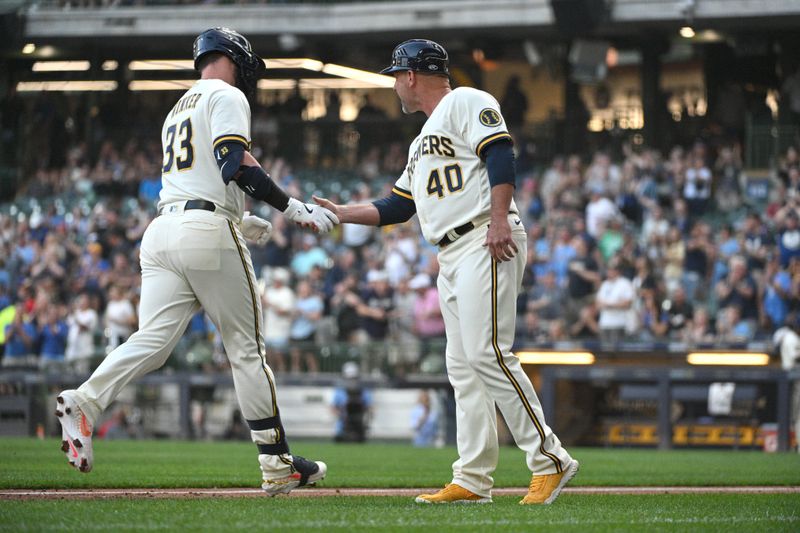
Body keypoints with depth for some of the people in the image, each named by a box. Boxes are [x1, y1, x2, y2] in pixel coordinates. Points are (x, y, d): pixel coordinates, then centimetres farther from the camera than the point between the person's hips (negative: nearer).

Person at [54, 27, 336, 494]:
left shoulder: (178, 110, 29)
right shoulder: (226, 96, 1)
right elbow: (236, 162, -14)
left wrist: (240, 222, 35)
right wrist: (293, 208, -13)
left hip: (163, 229, 7)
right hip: (208, 234, -7)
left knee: (153, 341, -7)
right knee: (246, 349, 2)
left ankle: (84, 403, -32)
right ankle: (278, 465, 7)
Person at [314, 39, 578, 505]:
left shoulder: (466, 102, 0)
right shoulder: (424, 140, 29)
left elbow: (500, 153, -14)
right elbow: (398, 207, 30)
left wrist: (499, 220, -24)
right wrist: (342, 213, 28)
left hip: (486, 244, -10)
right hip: (452, 257, 10)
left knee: (487, 352, -18)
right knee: (463, 365, 5)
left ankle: (549, 460, -16)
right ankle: (473, 480, 5)